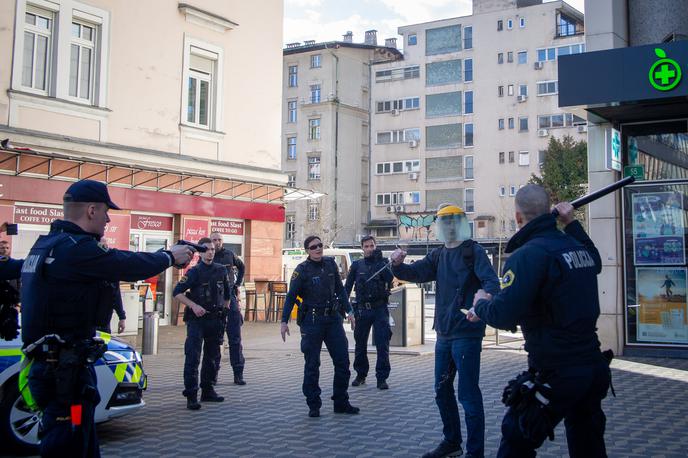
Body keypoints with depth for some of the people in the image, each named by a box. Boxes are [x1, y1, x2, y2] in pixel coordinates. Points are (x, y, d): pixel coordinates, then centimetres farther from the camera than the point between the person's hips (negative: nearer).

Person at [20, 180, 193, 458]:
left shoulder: (44, 245, 13)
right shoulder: (77, 248, -18)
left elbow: (112, 262, 15)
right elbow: (130, 266, -13)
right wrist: (170, 256, 5)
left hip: (48, 366, 10)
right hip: (66, 371, -10)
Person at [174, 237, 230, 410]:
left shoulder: (221, 270, 7)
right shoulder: (194, 272, -7)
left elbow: (226, 293, 20)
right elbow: (177, 292, -10)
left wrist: (225, 310, 17)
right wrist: (194, 305, -19)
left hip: (216, 319, 5)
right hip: (197, 319, -5)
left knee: (212, 357, 12)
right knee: (193, 357, -10)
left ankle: (207, 391, 23)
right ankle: (191, 396, -9)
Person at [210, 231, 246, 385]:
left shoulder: (229, 254, 6)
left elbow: (241, 267, 24)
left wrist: (237, 284, 15)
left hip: (230, 298, 1)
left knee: (235, 338, 0)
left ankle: (238, 374, 4)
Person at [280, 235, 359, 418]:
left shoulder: (330, 264, 7)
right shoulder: (302, 270, -6)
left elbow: (340, 289, 16)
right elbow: (291, 296, -6)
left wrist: (348, 311, 13)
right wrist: (284, 321, -11)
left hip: (333, 318, 5)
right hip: (312, 320, -5)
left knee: (342, 361, 5)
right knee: (312, 365, 2)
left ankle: (341, 403, 17)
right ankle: (313, 406, 12)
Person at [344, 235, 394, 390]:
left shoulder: (382, 262, 6)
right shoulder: (357, 265, 8)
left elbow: (390, 278, -12)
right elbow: (348, 287, 7)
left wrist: (379, 261, -17)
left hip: (380, 309, -2)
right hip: (362, 309, 2)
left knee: (382, 344, -6)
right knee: (360, 344, 9)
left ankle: (382, 378, -2)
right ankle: (361, 375, 23)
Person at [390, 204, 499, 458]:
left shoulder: (473, 251, -8)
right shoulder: (438, 255, 12)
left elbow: (491, 281, -19)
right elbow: (417, 273, 4)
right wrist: (398, 265, -18)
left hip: (467, 334, -7)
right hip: (444, 333, 8)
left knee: (468, 394, -4)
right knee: (442, 390, 17)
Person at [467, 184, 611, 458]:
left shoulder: (528, 255, -18)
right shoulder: (578, 246, 5)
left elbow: (504, 316, -24)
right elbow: (594, 261, 32)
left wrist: (481, 304, -3)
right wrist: (572, 223, 30)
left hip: (555, 375, -8)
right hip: (593, 367, 8)